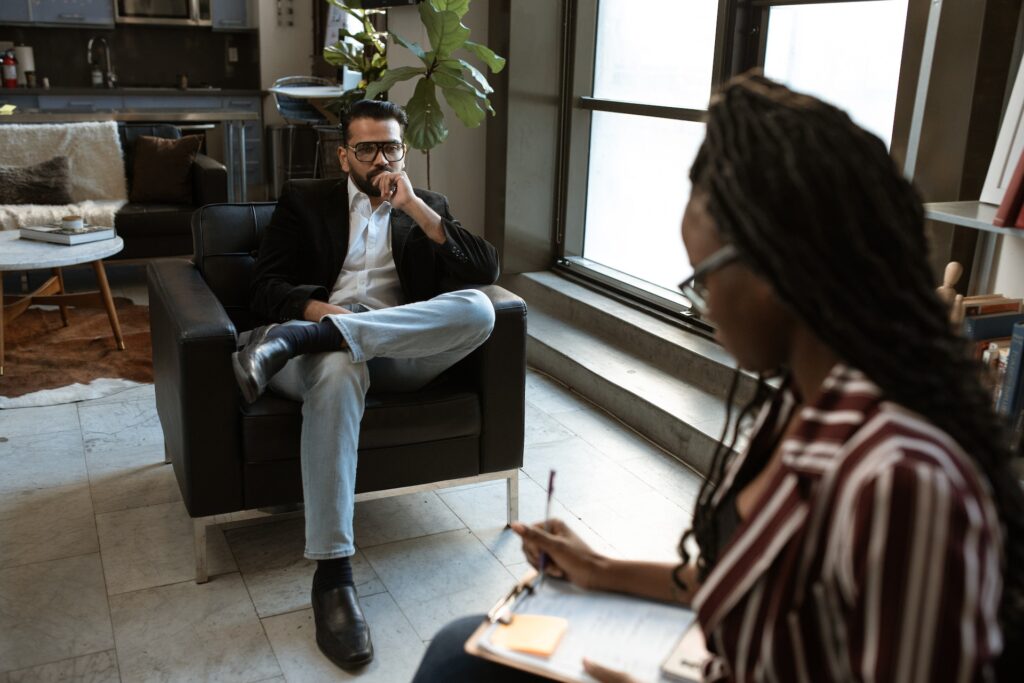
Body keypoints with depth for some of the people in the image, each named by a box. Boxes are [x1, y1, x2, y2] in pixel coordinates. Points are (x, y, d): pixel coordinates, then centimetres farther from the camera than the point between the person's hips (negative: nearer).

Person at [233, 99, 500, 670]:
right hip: (326, 339, -1)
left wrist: (415, 208, -3)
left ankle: (297, 340, -35)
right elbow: (265, 287, 6)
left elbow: (487, 269, 5)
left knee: (478, 309, -29)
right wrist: (320, 309, -16)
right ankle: (333, 576, -40)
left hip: (401, 350, 2)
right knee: (339, 369, -40)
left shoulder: (427, 206, 21)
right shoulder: (305, 200, 18)